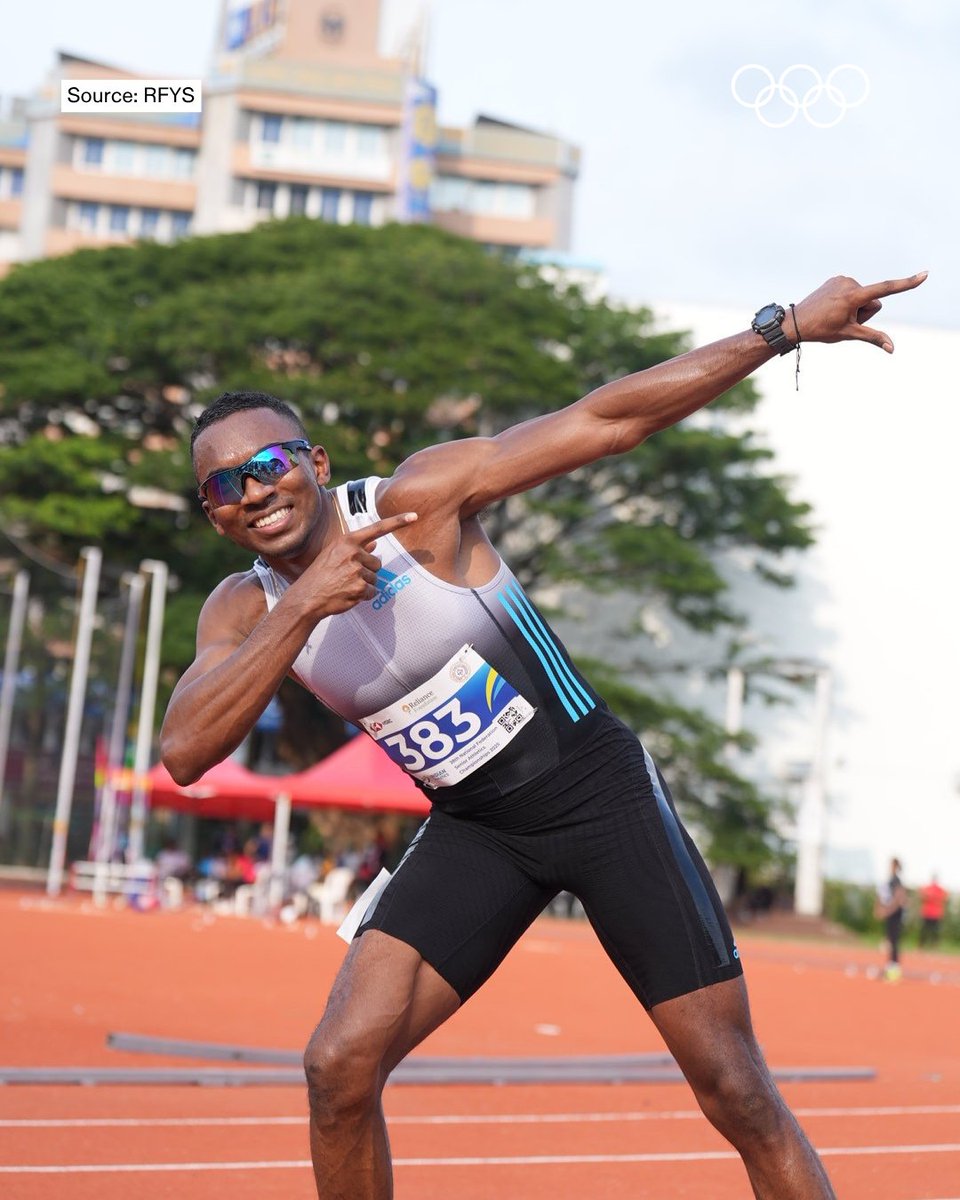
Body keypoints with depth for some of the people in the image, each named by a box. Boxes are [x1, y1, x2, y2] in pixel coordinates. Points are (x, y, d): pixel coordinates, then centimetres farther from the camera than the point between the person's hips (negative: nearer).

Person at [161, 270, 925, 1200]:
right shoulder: (243, 614, -3)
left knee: (736, 1092, -4)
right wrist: (303, 609, -29)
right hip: (474, 832, 4)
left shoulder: (419, 499, -15)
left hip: (599, 791, -3)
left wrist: (784, 326, -22)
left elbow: (607, 420, -17)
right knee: (339, 1066, -10)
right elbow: (183, 753, -20)